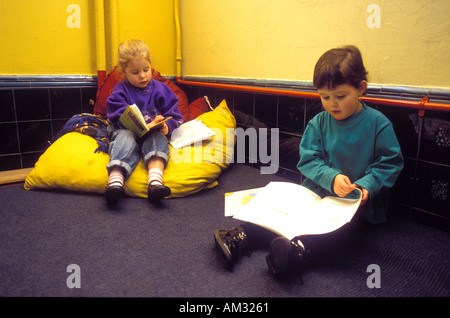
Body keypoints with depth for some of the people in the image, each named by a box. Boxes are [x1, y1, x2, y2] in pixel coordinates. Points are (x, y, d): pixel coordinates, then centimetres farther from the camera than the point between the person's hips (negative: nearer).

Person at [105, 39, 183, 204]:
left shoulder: (160, 89, 13)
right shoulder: (121, 91, 7)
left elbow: (174, 115, 9)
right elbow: (120, 118, -8)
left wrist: (166, 126, -17)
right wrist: (145, 125, -24)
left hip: (151, 134, 1)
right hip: (127, 130, -1)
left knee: (158, 138, -32)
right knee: (125, 138, -34)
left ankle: (155, 179, -55)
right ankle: (115, 179, -56)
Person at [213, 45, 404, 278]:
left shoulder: (378, 123, -5)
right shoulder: (318, 123, 4)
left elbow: (390, 163, -2)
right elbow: (308, 160, -1)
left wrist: (367, 185, -20)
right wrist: (331, 178, -19)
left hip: (357, 201, -3)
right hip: (317, 193, 4)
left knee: (345, 224, -35)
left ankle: (300, 248, -55)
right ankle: (242, 236, -28)